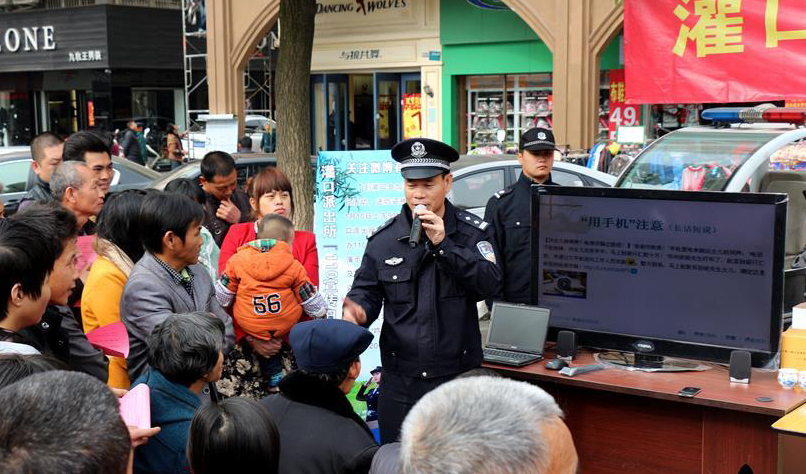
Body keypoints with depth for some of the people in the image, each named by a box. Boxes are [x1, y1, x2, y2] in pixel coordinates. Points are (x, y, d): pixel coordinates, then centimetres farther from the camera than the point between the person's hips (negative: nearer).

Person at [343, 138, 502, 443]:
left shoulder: (473, 231, -1)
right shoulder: (383, 238, 3)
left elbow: (490, 284, -14)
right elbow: (366, 291, 5)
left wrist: (443, 244, -20)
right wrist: (357, 312, -19)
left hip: (459, 375, -1)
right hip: (400, 381, 1)